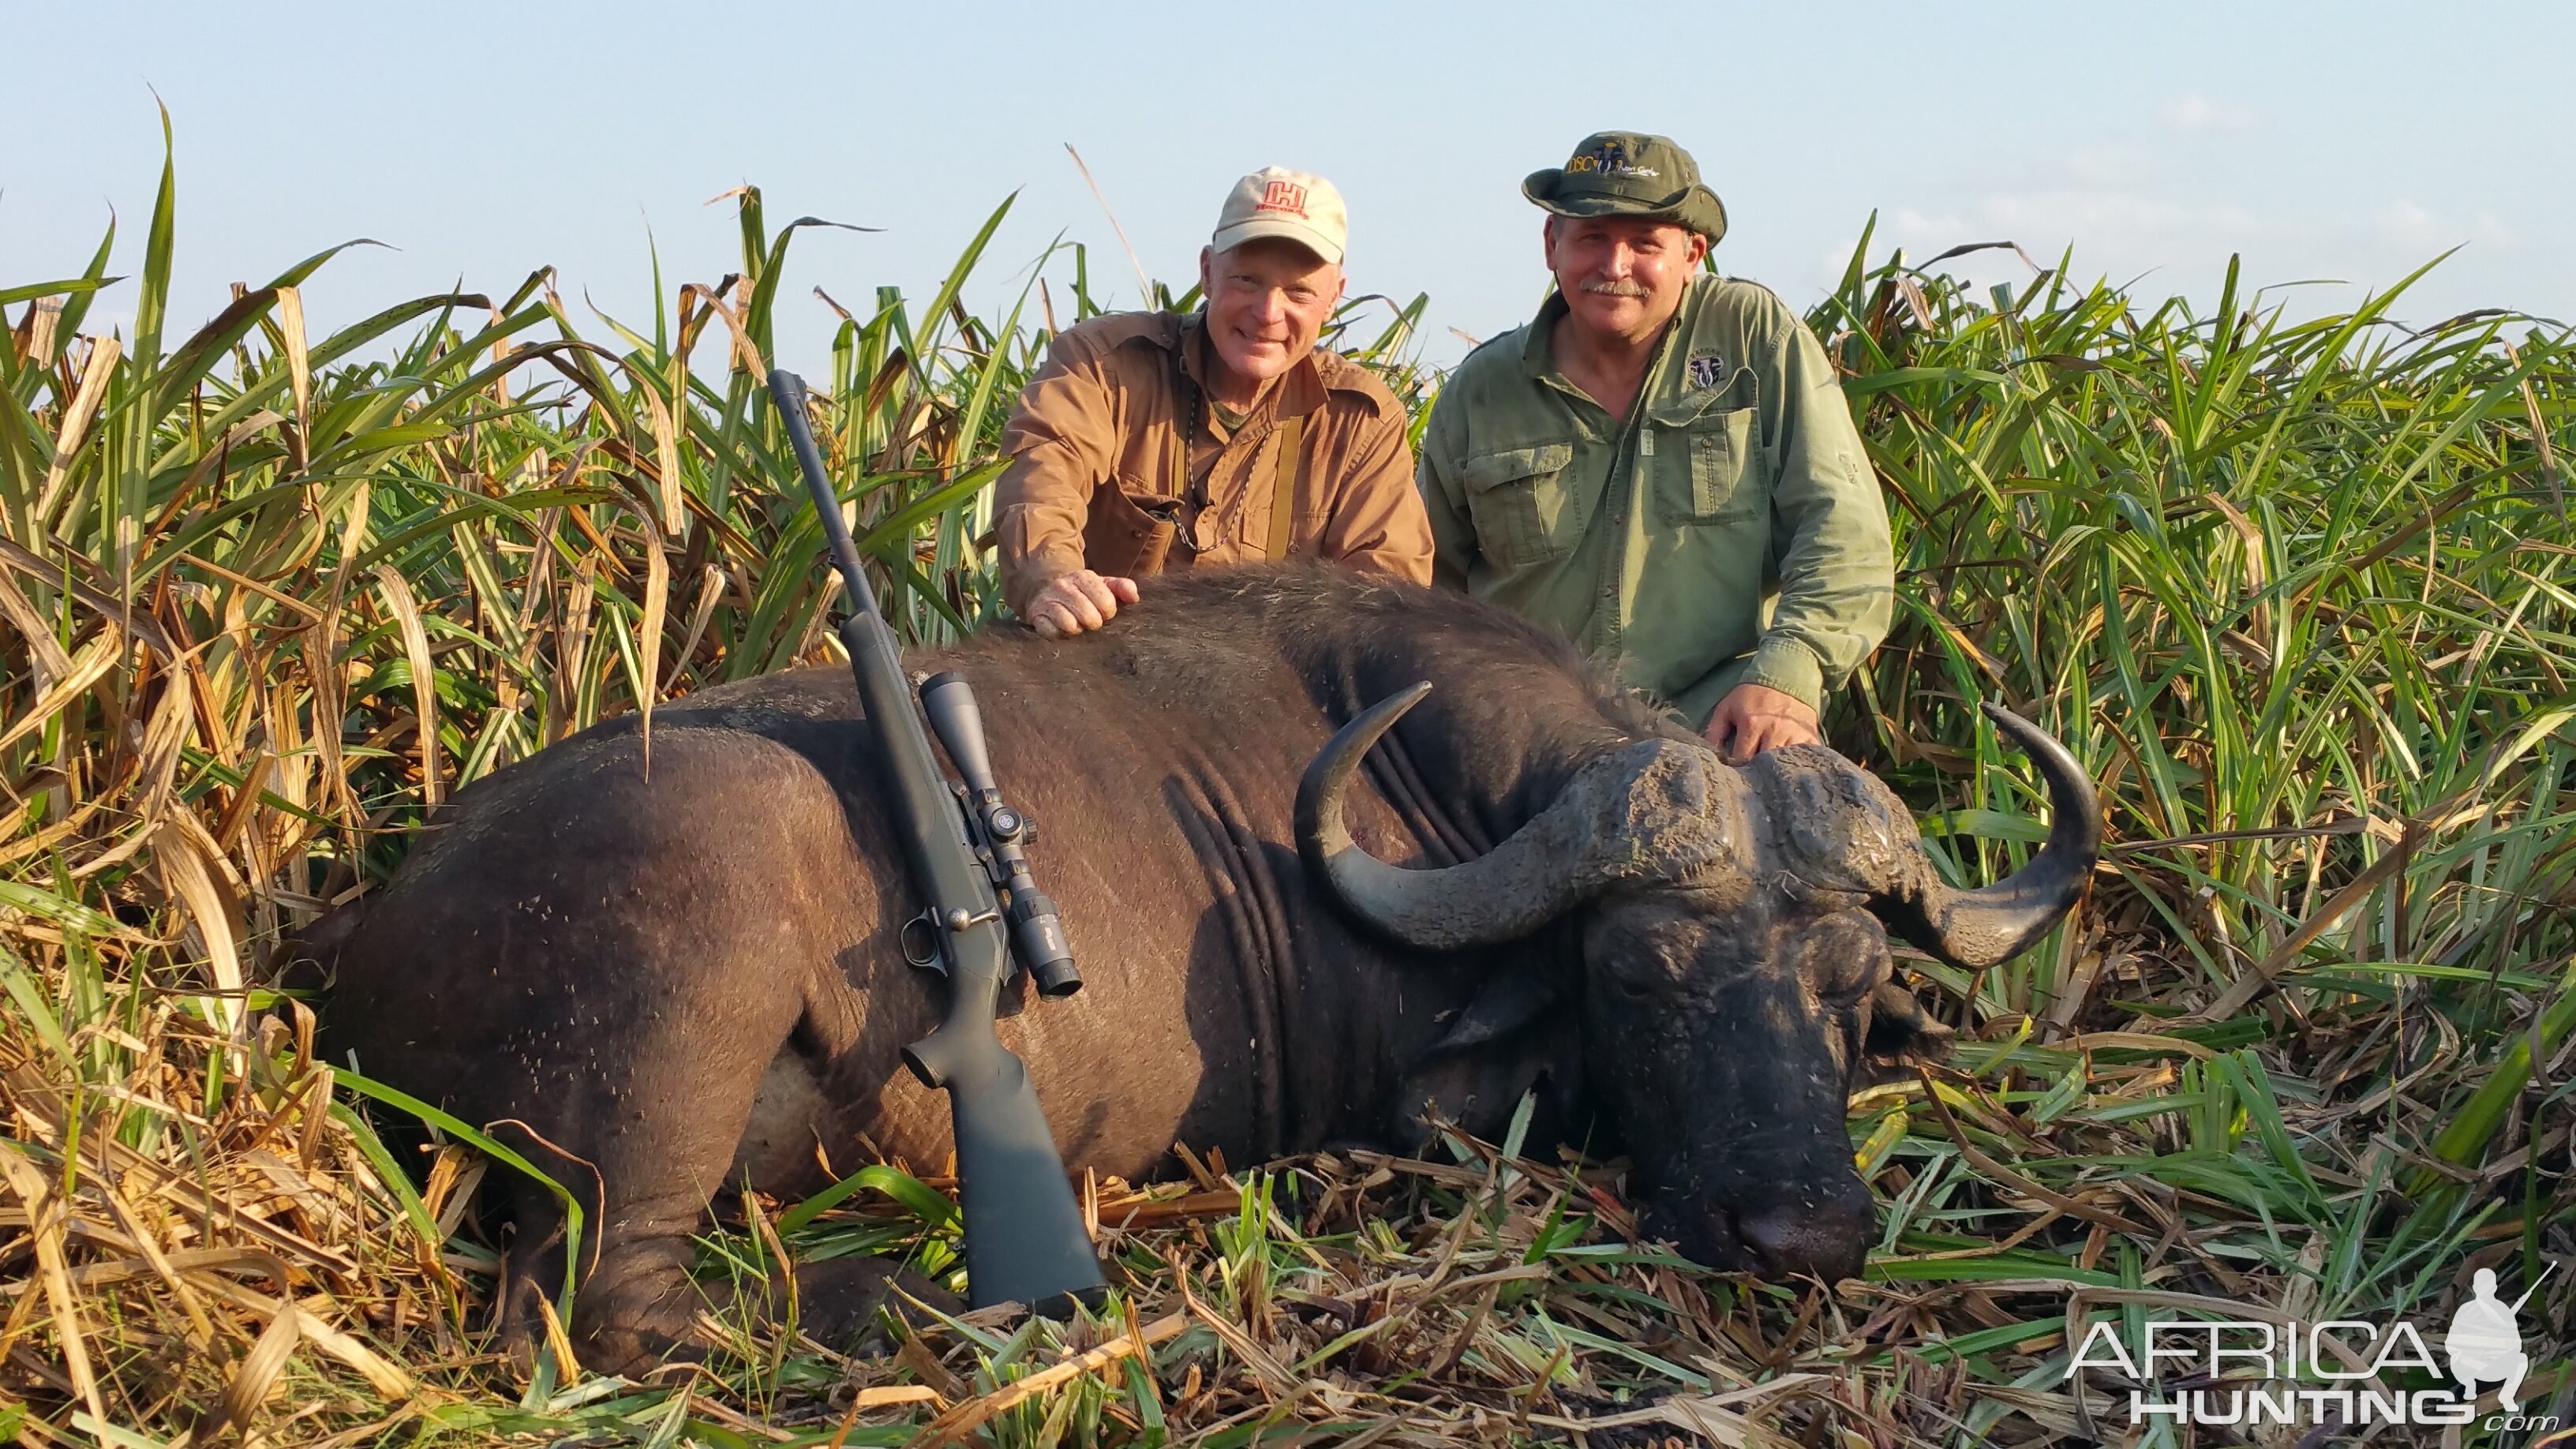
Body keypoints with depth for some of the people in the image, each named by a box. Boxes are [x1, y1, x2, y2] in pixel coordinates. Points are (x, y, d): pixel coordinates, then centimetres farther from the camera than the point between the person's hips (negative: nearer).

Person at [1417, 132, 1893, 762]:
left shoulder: (1756, 336, 1)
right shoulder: (1481, 390, 7)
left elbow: (1840, 523, -5)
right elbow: (1436, 584, 19)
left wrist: (1789, 672, -20)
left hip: (1724, 734, -2)